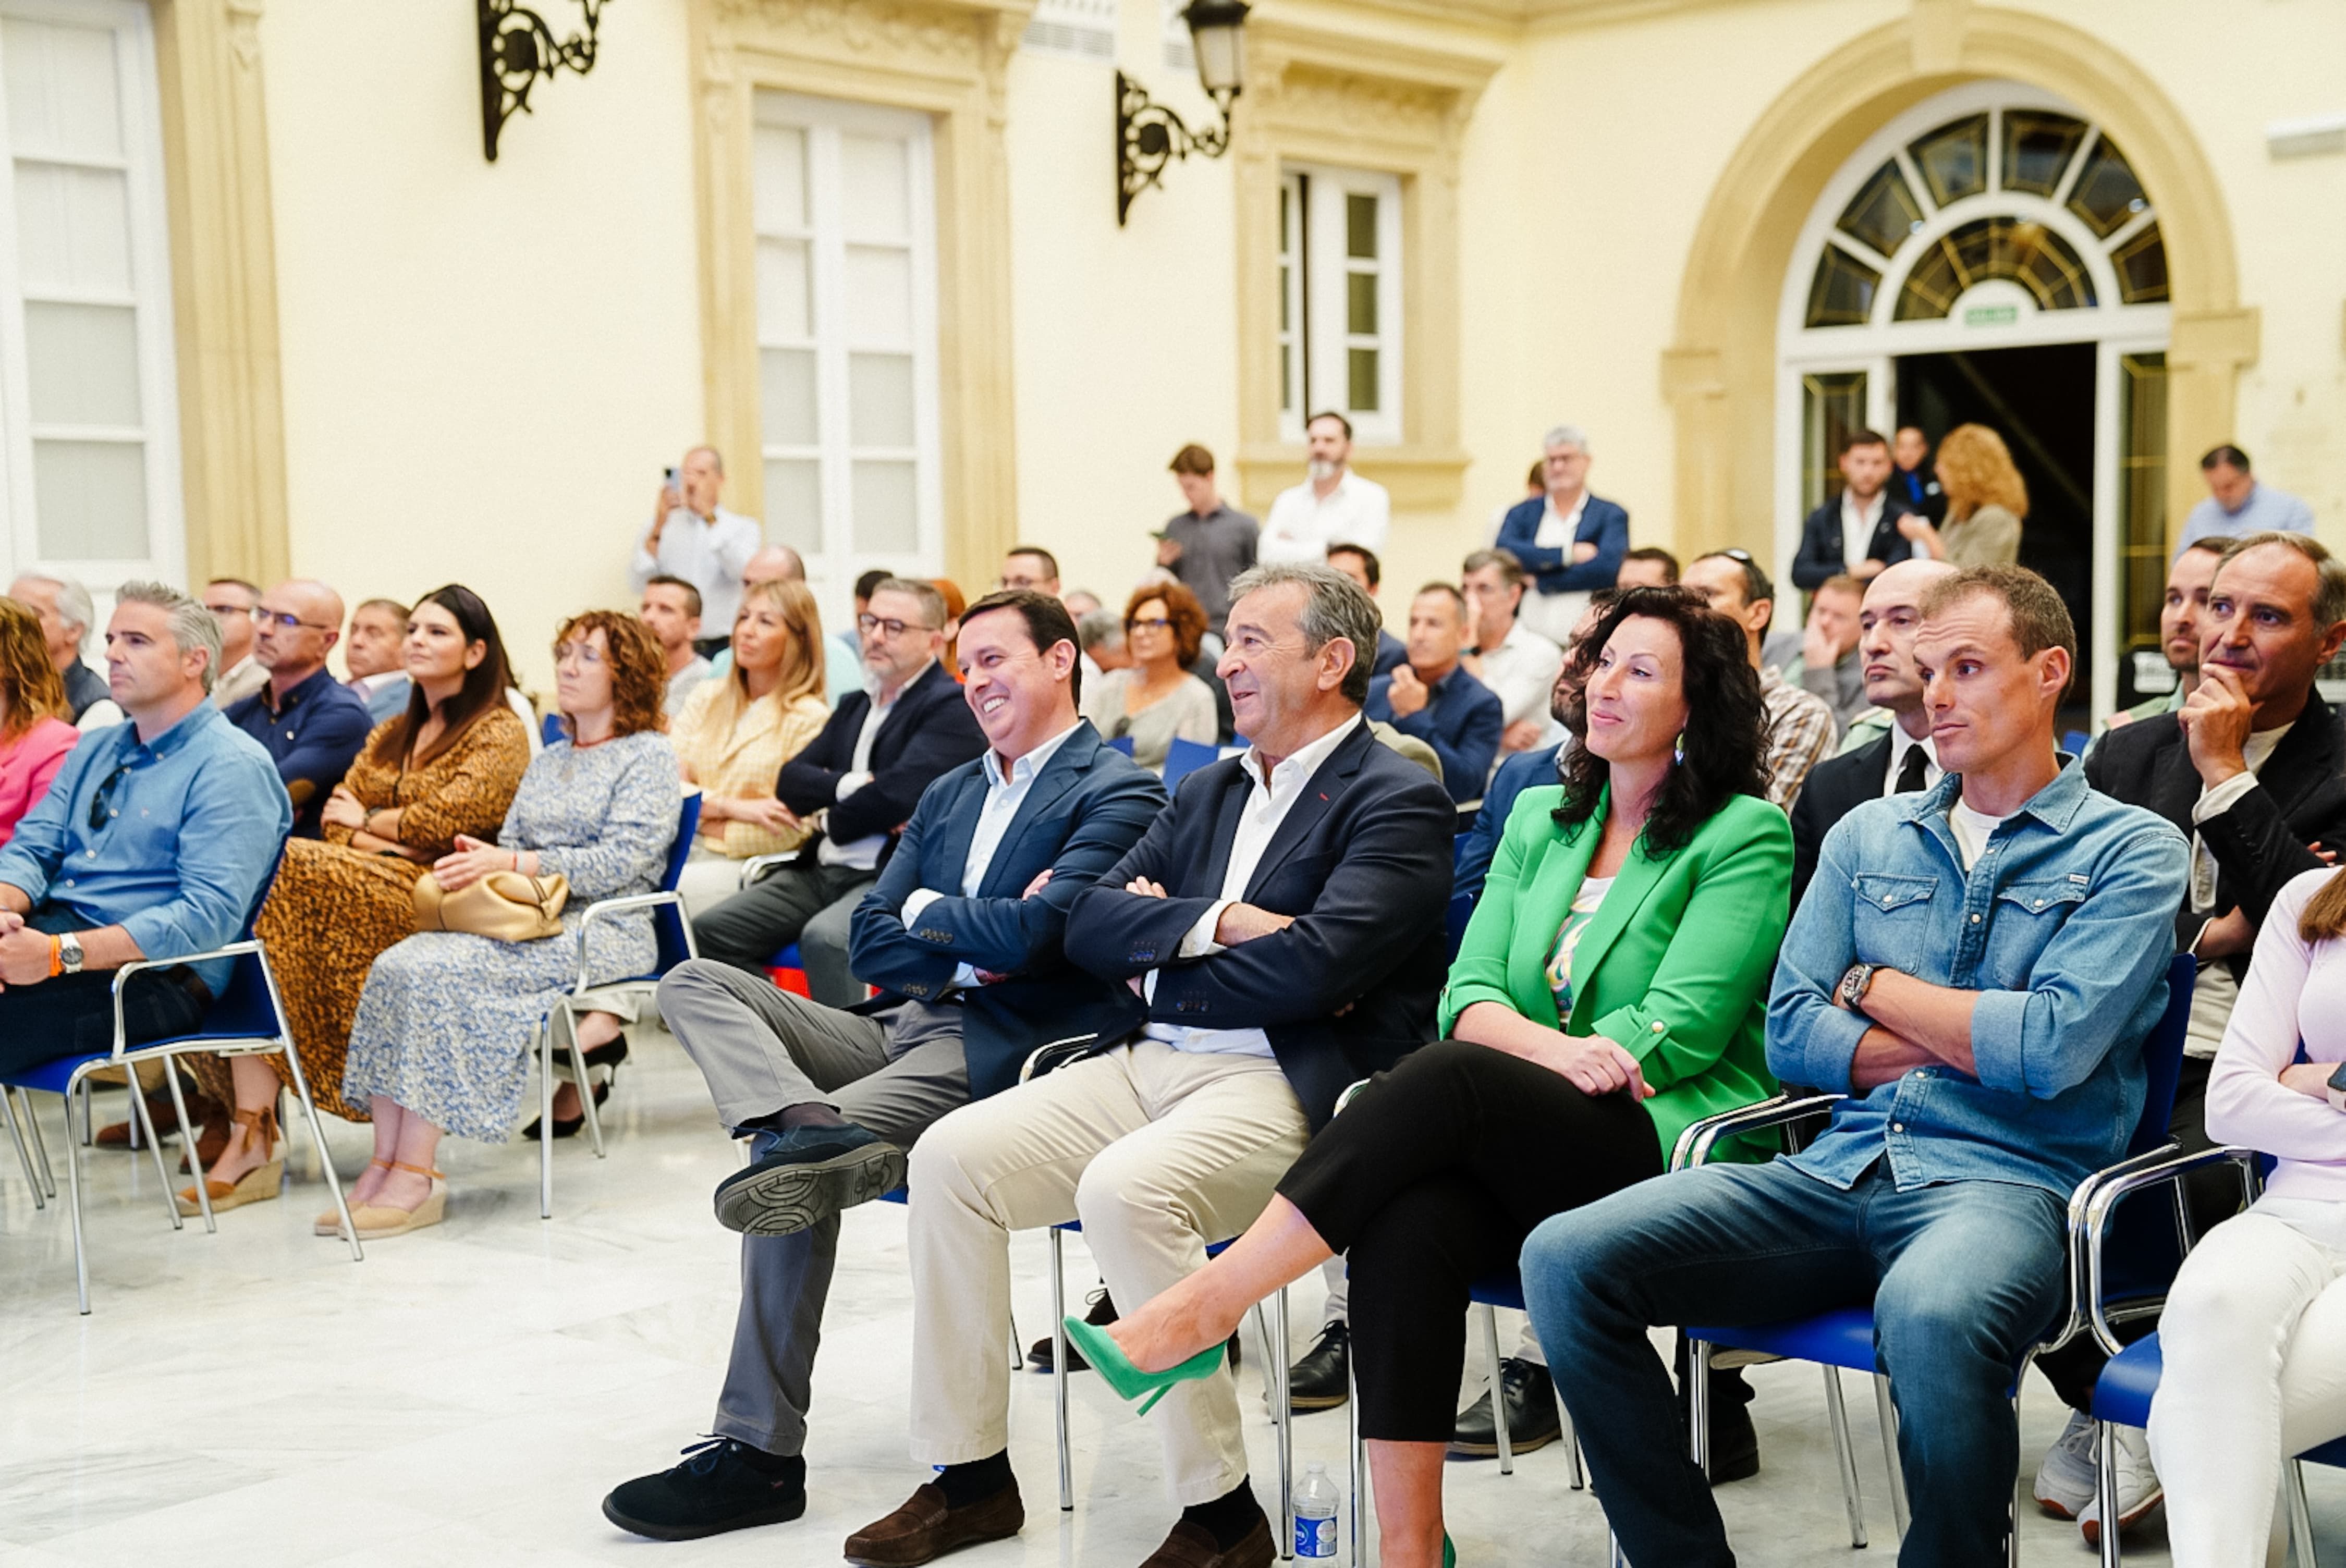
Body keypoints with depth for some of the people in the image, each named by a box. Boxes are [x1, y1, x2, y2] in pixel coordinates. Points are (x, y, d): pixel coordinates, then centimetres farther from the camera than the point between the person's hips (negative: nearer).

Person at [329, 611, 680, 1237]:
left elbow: (619, 862, -10)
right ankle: (386, 1165, -24)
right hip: (525, 921, 7)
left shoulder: (649, 756, 2)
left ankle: (415, 1178, -26)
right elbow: (509, 848, 18)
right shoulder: (548, 762, 26)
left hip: (602, 928, -7)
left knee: (438, 974, -28)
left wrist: (512, 864, -18)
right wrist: (477, 865, -6)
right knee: (395, 965, -21)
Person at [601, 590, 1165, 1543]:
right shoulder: (949, 795, 22)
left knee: (789, 1172, -26)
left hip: (1002, 1049, -8)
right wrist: (975, 948, -5)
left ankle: (760, 1454, -17)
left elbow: (1032, 936, -18)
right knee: (695, 982, -9)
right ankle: (811, 1128, -40)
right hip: (906, 1027, 8)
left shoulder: (1117, 793, -3)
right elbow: (871, 942, 14)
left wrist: (927, 912, 1)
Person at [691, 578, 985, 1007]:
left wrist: (831, 816, 1)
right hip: (822, 871, 8)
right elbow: (790, 781, 11)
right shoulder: (855, 707, 22)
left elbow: (899, 795, -18)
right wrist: (852, 786, -10)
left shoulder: (952, 707, -5)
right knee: (712, 931, -6)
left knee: (824, 938, -35)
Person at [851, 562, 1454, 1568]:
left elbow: (1313, 966, -18)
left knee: (1123, 1189, -33)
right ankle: (969, 1477, 1)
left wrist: (1158, 973, -3)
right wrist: (1213, 923, -8)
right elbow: (1087, 923, 10)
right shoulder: (1207, 792, 20)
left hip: (1287, 1089, -7)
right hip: (1148, 1068, 8)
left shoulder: (1399, 802, -4)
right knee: (950, 1155, -9)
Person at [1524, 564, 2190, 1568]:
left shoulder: (2132, 849, 6)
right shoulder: (1868, 835, 20)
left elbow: (2052, 1049, -10)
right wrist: (1981, 1040, -2)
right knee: (1567, 1259, -17)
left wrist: (1874, 987, 3)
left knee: (1929, 1316, -41)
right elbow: (1791, 1037, 10)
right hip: (1841, 1172, 5)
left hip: (2006, 1181, -5)